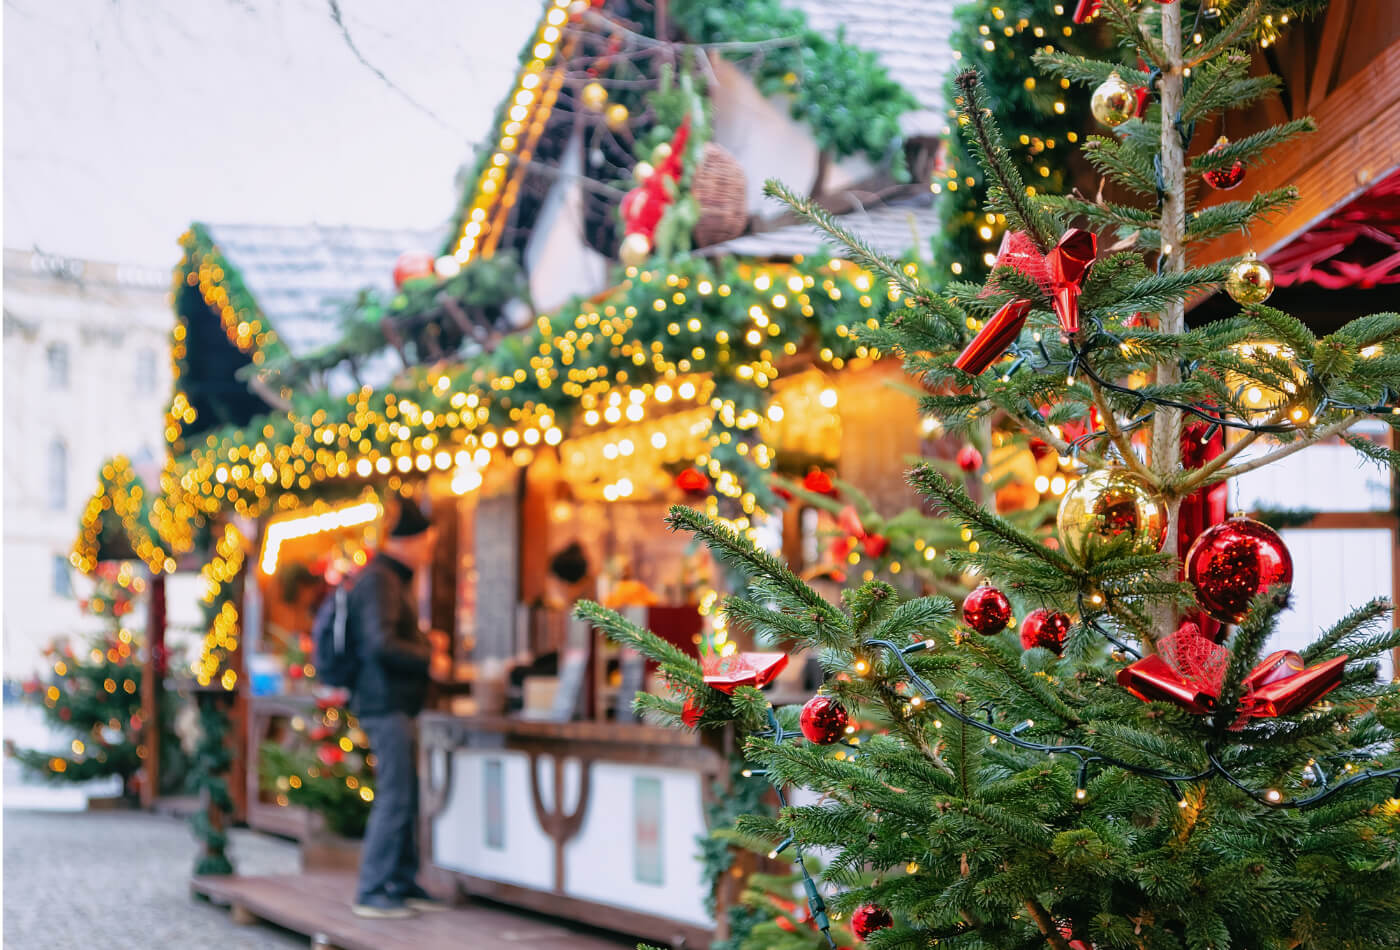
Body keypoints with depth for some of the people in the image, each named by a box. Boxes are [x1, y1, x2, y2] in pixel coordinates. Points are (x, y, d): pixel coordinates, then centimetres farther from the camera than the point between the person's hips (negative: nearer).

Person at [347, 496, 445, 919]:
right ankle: (371, 893, -5)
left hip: (396, 704, 10)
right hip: (386, 704, -10)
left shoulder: (393, 579, 19)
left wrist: (425, 644, 13)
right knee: (394, 798, -9)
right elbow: (380, 645, -24)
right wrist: (429, 658, -14)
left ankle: (403, 884, 19)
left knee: (407, 797, 13)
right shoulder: (379, 581, -15)